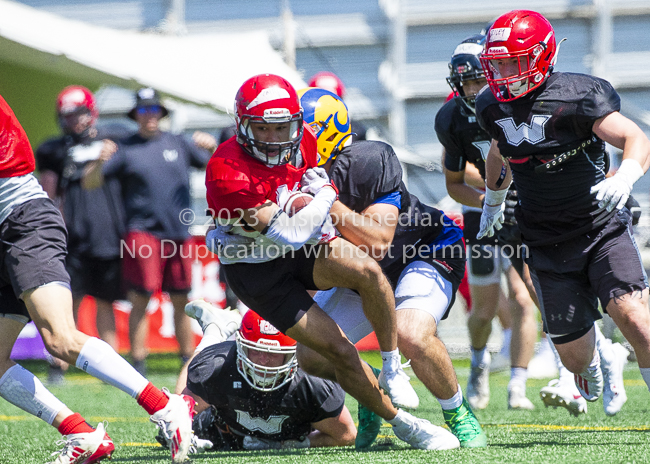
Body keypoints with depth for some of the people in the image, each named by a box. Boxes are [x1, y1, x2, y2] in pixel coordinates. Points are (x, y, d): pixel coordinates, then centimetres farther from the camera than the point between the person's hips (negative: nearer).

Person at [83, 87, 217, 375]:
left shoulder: (178, 144, 13)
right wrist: (100, 162, -21)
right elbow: (89, 183, -1)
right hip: (141, 232, -3)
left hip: (178, 233, 3)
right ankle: (138, 365, -5)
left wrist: (212, 147, -1)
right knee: (140, 300, -8)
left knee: (181, 300, 8)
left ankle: (189, 361, 19)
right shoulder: (125, 149, 4)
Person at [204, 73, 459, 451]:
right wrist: (323, 196, -18)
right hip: (258, 271, -5)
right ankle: (405, 425, 4)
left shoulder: (304, 141, -7)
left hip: (303, 250, 5)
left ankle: (393, 369, -9)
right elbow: (287, 232, -28)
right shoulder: (226, 173, -28)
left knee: (366, 270, -28)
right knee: (340, 352, -11)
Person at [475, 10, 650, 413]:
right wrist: (494, 201, 38)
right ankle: (595, 357, 42)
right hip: (548, 245, 4)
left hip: (603, 228, -4)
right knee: (575, 357, 2)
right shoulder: (493, 107, 1)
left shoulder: (576, 97, -17)